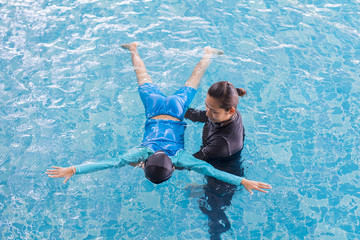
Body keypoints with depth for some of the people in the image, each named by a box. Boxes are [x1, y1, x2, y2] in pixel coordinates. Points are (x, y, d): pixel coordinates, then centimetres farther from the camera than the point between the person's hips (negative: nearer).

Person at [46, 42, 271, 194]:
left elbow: (211, 170, -37)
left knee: (191, 83, 25)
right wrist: (72, 170, -44)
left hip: (176, 109, 0)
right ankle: (134, 50, 51)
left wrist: (243, 182, -40)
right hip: (156, 109, 0)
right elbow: (106, 163, -38)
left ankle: (208, 54, 49)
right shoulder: (141, 152, -33)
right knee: (144, 79, 27)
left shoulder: (180, 158, -33)